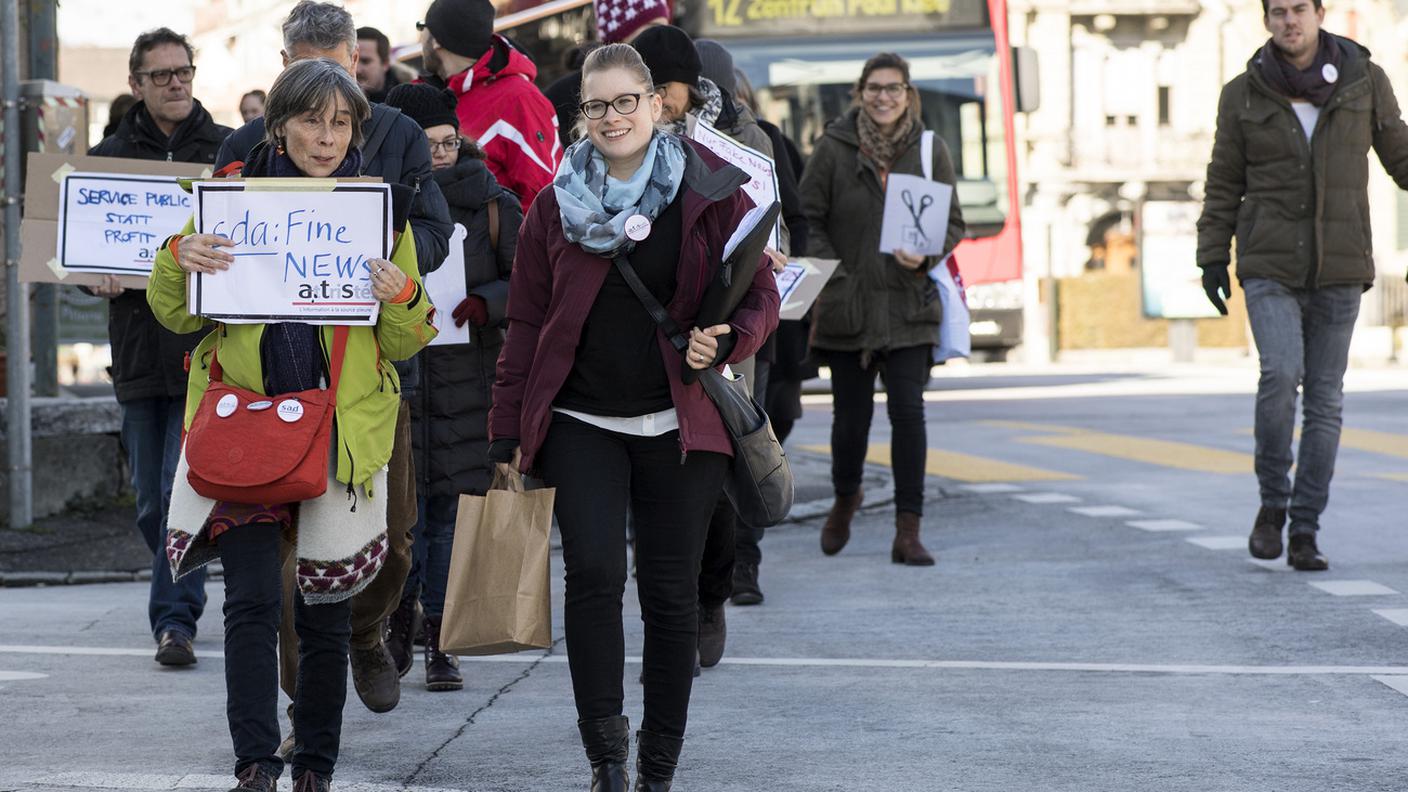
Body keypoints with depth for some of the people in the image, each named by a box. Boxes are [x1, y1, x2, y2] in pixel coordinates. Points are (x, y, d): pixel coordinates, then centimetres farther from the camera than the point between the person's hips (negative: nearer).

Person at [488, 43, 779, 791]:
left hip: (679, 426, 0)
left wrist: (726, 341, -20)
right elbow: (525, 324, 9)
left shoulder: (712, 194, -1)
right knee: (594, 570, -16)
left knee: (670, 591, 4)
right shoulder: (554, 206, 5)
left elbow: (760, 296, 2)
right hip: (581, 425, 1)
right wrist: (507, 433, 6)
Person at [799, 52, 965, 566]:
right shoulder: (835, 147, 0)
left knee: (908, 410, -11)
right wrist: (831, 273, -10)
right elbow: (808, 217, 2)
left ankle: (908, 532, -7)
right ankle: (845, 499, 38)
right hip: (847, 306, 0)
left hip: (909, 306, 0)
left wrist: (926, 255, -12)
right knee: (851, 415, 8)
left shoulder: (930, 149, 4)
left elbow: (953, 222, 8)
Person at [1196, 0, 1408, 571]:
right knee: (1281, 373, -20)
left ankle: (1305, 534, 8)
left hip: (1338, 267, 1)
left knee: (1325, 399, 1)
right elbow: (1224, 184, 7)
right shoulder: (1244, 95, 2)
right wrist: (1212, 257, -1)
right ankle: (1273, 502, 0)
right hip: (1270, 266, -1)